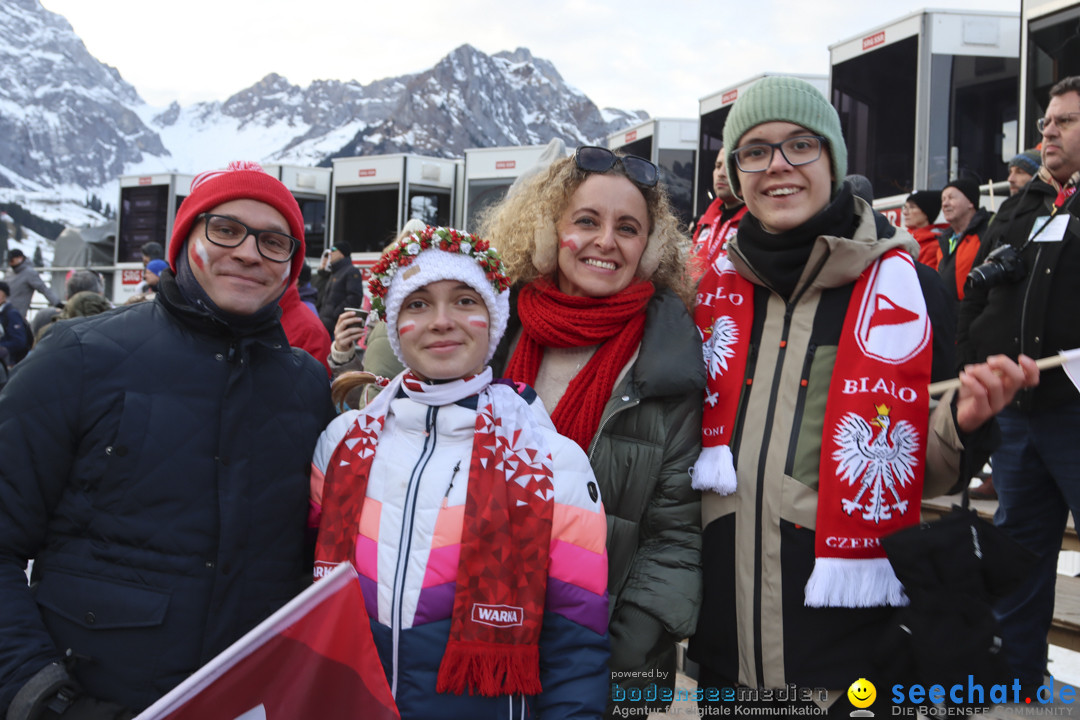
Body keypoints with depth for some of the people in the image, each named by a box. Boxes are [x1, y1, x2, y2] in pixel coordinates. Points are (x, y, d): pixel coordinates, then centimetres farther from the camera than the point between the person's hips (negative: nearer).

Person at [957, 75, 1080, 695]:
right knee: (1019, 546, 16)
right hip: (1016, 412, 7)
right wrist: (982, 366, 8)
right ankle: (1014, 675, 29)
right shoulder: (1020, 210, 16)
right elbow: (976, 302, 20)